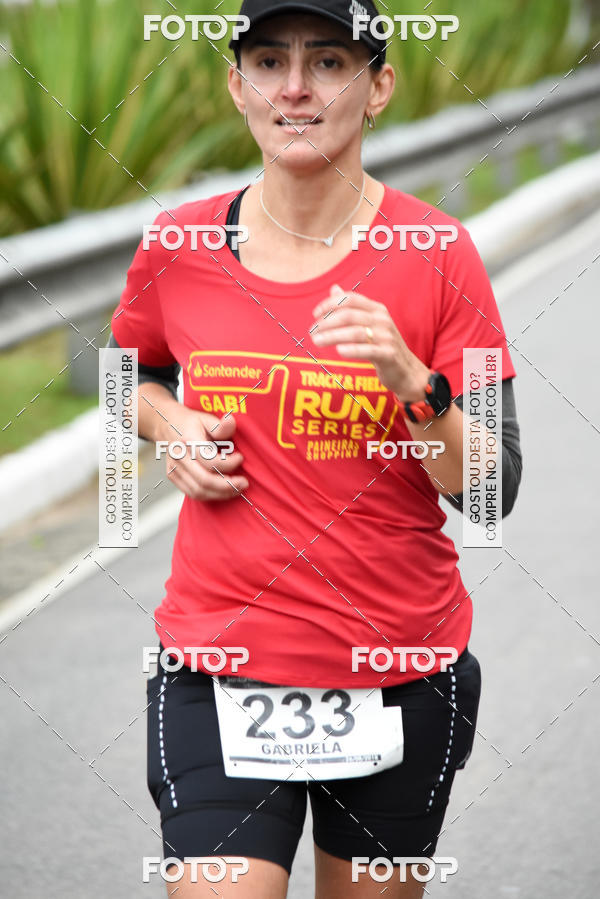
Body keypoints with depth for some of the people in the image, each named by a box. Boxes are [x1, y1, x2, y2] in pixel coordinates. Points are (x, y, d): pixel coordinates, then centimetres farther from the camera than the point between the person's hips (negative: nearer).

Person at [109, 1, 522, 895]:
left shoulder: (435, 254, -7)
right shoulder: (178, 250, -1)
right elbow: (133, 371, 21)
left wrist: (410, 382, -25)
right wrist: (171, 427, 0)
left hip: (400, 680, 0)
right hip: (218, 672, 0)